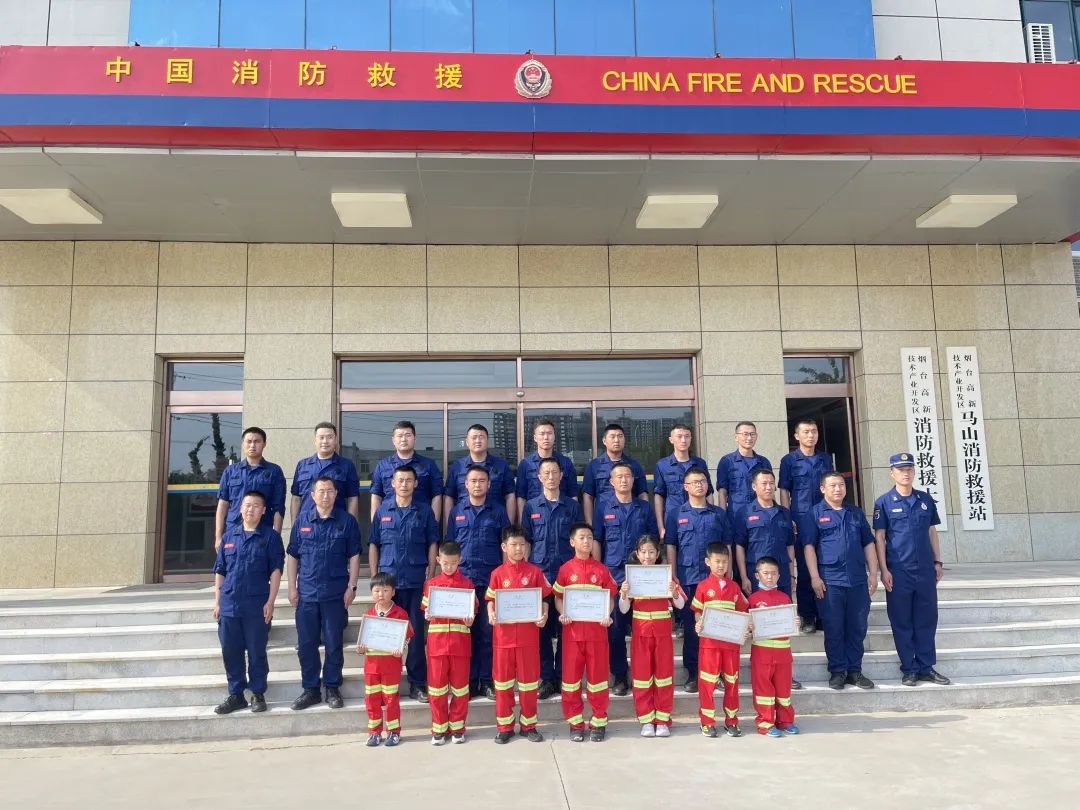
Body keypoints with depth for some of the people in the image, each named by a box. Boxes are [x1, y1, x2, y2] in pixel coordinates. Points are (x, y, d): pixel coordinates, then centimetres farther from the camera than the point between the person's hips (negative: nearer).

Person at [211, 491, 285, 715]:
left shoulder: (270, 536, -1)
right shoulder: (229, 535, 10)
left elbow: (276, 570, -4)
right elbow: (220, 571, 13)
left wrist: (270, 601, -9)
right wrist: (217, 602, 10)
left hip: (257, 605, -4)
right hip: (229, 605, 4)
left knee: (256, 652, 5)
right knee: (230, 652, 9)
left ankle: (258, 694, 17)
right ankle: (236, 695, 22)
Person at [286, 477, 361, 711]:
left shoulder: (346, 521, -1)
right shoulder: (302, 520, 5)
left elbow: (353, 556, 1)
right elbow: (293, 556, 8)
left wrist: (351, 587, -5)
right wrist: (292, 587, 4)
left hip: (336, 593, -2)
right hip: (306, 593, 2)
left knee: (334, 644, 6)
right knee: (306, 644, 8)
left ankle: (333, 688, 19)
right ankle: (310, 689, 21)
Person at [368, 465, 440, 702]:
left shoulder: (424, 511, 3)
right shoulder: (382, 510, 5)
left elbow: (432, 544, 5)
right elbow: (373, 545, 8)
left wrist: (430, 576, 0)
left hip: (416, 582, -1)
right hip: (388, 581, 1)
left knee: (417, 632, 4)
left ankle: (418, 683, 14)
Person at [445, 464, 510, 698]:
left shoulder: (498, 511, 6)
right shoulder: (456, 511, 9)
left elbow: (505, 545, 8)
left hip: (490, 579, -1)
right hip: (462, 579, 1)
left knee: (488, 631, 2)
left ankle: (487, 680, 11)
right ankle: (468, 680, 12)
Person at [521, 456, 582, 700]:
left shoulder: (572, 506, 7)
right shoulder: (531, 506, 7)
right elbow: (526, 541, 8)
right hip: (539, 573, 0)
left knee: (566, 628, 4)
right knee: (542, 628, 3)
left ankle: (563, 675, 15)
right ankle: (546, 677, 12)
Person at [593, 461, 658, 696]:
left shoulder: (644, 507, 8)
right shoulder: (603, 506, 3)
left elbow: (653, 539, 12)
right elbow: (596, 540, 3)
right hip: (613, 576, -1)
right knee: (615, 628, 2)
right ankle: (619, 676, 14)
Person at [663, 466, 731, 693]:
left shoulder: (719, 514, 8)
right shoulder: (676, 515, 6)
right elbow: (670, 546, 5)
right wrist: (673, 576, -2)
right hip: (687, 578, 0)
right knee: (690, 626, 5)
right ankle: (692, 673, 15)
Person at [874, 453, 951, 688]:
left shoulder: (925, 500, 8)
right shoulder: (884, 502, -3)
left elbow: (932, 532, 14)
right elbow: (879, 537, -3)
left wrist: (937, 562, 9)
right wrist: (884, 570, -9)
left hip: (925, 570, 3)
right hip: (898, 571, -3)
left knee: (927, 620, 8)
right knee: (902, 622, 4)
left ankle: (926, 667, 19)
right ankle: (909, 669, 14)